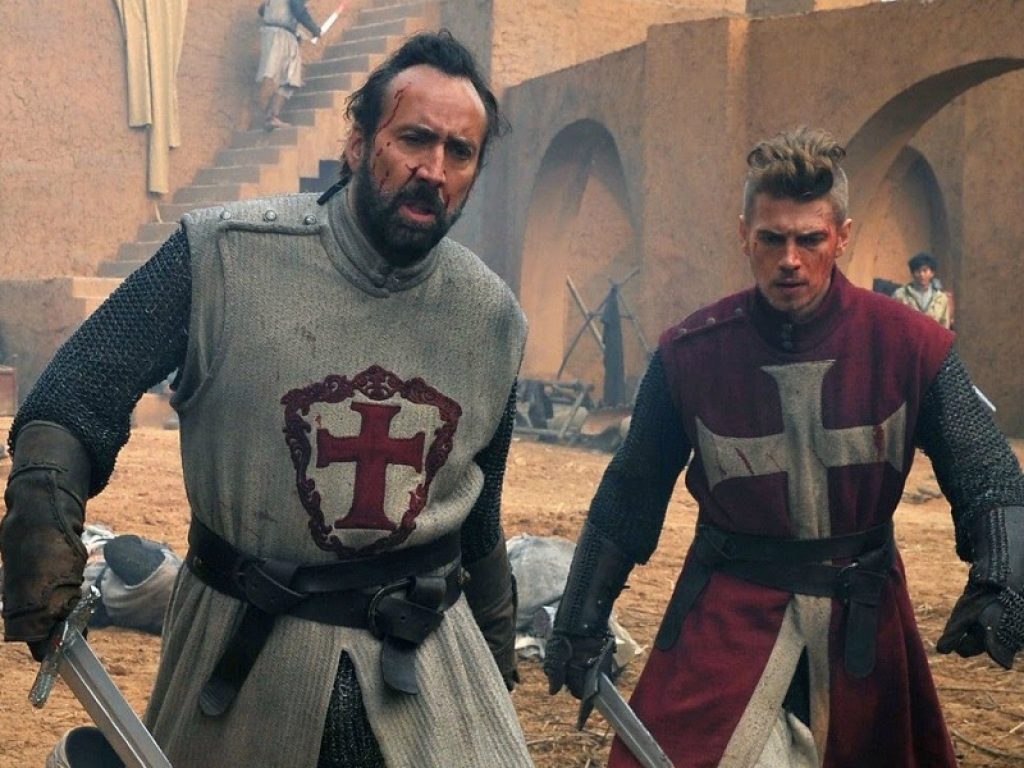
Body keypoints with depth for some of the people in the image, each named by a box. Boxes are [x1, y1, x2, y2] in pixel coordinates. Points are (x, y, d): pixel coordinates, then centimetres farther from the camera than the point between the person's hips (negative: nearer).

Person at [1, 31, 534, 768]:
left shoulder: (492, 318, 2)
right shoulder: (224, 256, -11)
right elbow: (77, 397, -8)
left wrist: (497, 660, 20)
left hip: (427, 652, 2)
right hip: (243, 650, -2)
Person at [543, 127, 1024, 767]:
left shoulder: (912, 347, -10)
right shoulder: (692, 353, -8)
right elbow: (631, 496, 2)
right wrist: (580, 621, 5)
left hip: (864, 621, 1)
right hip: (727, 614, -1)